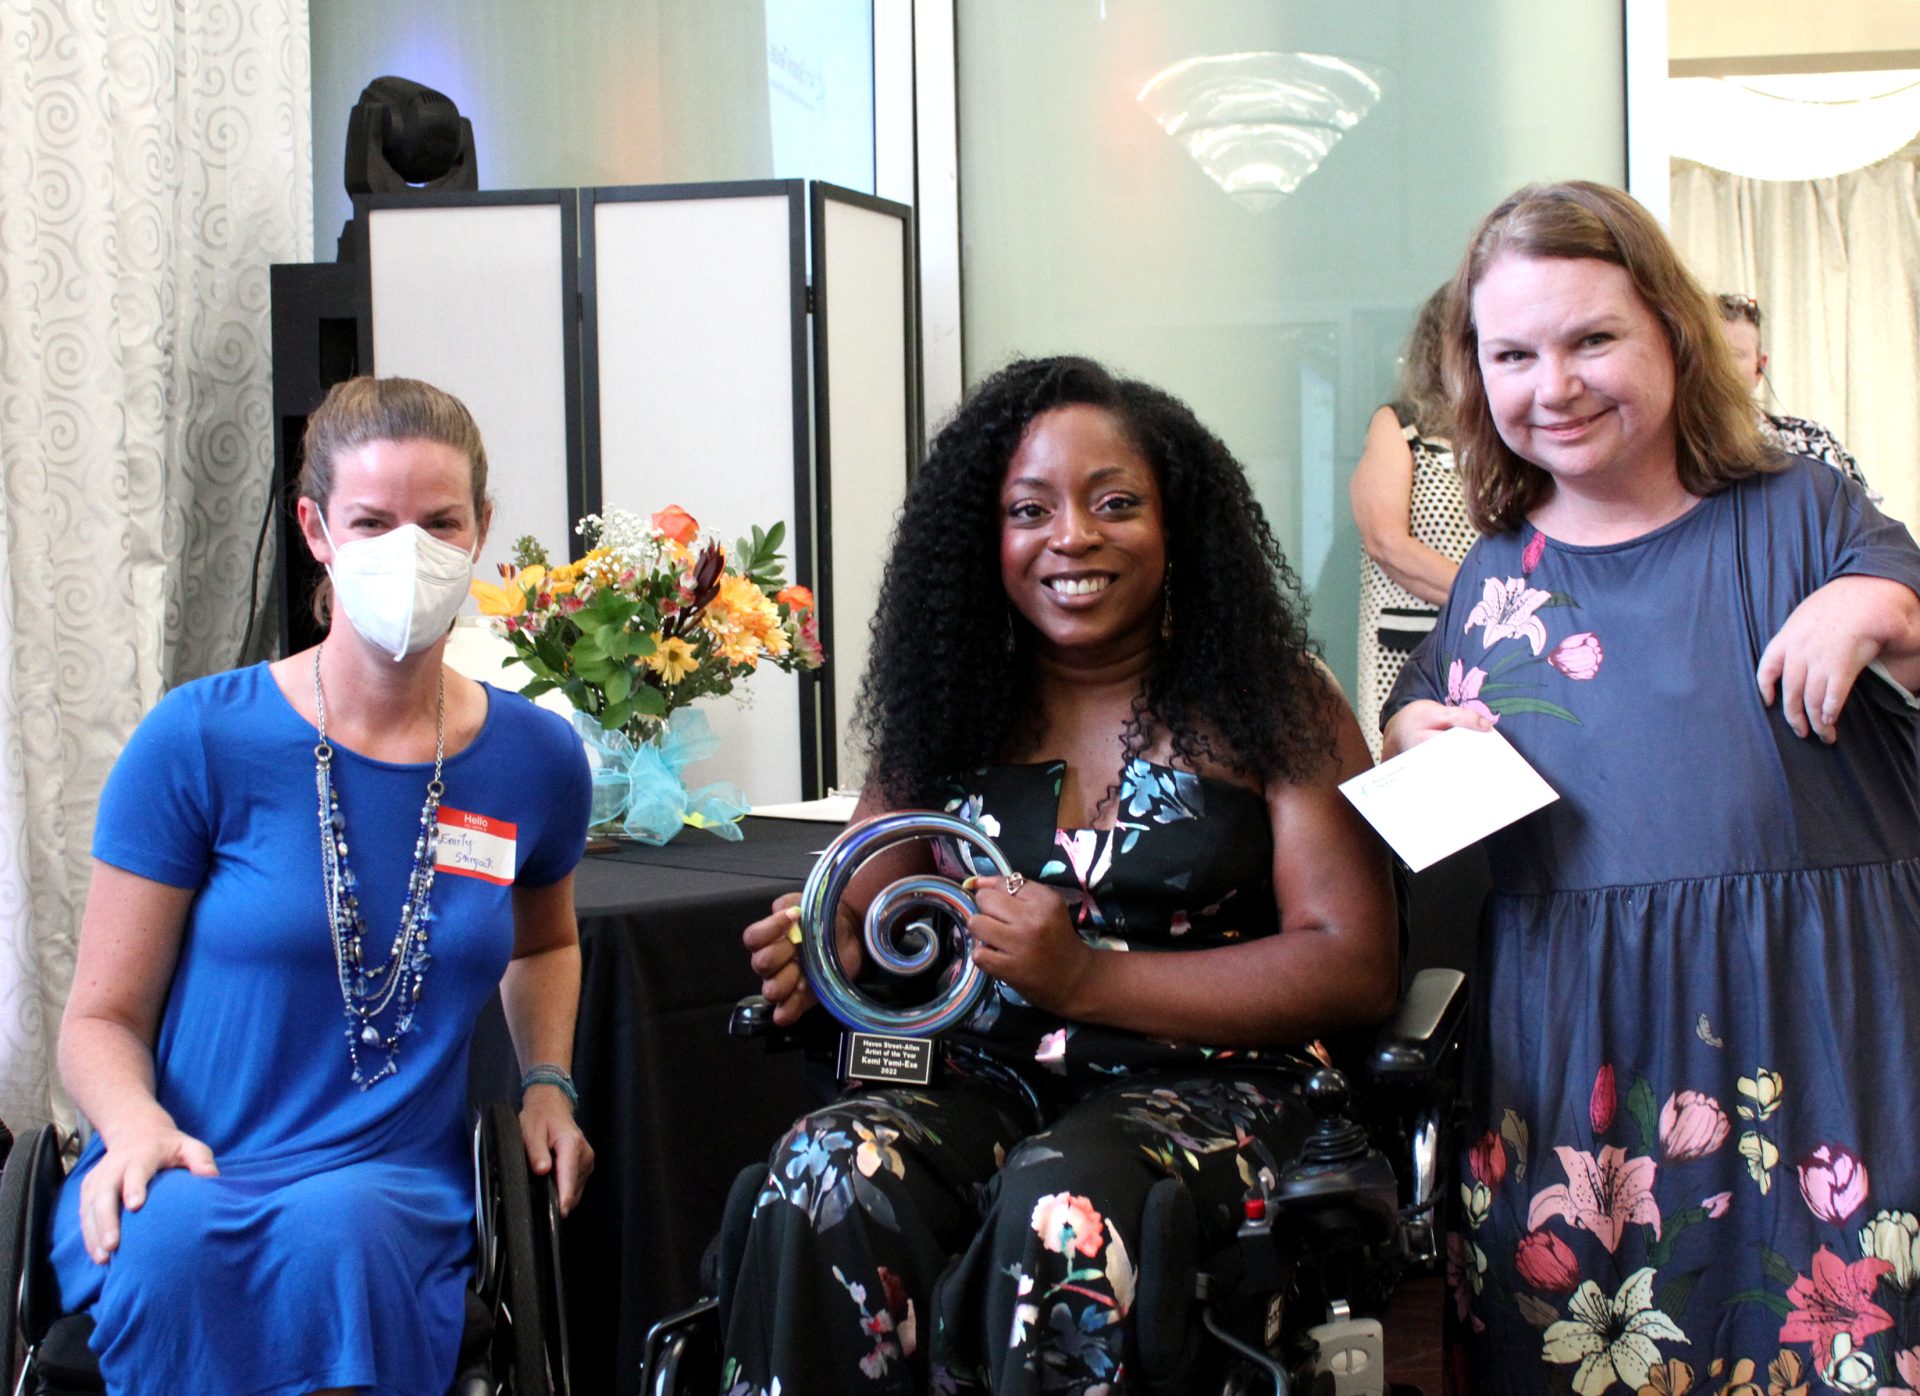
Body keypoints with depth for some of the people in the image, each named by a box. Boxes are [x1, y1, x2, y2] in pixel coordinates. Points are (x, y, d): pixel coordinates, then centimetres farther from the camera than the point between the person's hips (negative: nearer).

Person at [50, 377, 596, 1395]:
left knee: (338, 1229, -36)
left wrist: (547, 1080, 13)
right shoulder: (201, 741, -3)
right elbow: (101, 1019, 2)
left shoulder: (535, 760, 7)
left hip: (399, 1187, 1)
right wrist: (138, 1128, -19)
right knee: (173, 1239, -38)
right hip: (190, 1174, -1)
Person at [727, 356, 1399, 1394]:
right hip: (991, 1084, 3)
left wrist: (1087, 977, -15)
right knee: (827, 1173, -28)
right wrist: (828, 950, -15)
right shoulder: (949, 708, 11)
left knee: (1062, 1200, -35)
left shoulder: (1272, 704, 1)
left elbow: (1356, 967, -5)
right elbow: (859, 902, 13)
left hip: (1205, 1087, -3)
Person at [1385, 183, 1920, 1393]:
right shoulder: (1496, 575, 12)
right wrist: (1413, 738, 5)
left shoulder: (1801, 513, 3)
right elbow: (1420, 713, 25)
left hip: (1818, 1021, -3)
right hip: (1576, 1045, 3)